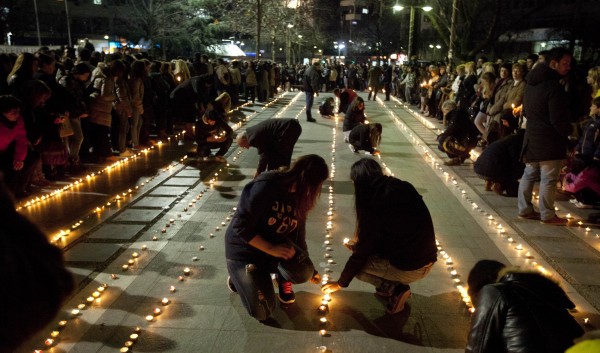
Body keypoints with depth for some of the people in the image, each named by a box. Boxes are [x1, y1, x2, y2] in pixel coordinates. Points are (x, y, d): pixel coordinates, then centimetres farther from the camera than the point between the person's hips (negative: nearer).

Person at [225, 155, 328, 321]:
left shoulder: (300, 197, -5)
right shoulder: (265, 186, -29)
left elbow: (298, 234, 7)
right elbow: (240, 227, -26)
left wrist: (310, 270, 15)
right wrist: (270, 249, -30)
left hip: (276, 245, 6)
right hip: (244, 249, -5)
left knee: (303, 273, -24)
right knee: (262, 312, -11)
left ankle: (282, 278, 11)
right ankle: (239, 276, 15)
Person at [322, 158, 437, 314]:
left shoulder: (373, 204, -14)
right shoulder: (403, 187, 4)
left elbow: (362, 251, -7)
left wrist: (341, 283, 7)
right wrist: (360, 242, 23)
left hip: (409, 268, -7)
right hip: (428, 260, 7)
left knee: (358, 263, 10)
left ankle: (394, 289, 0)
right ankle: (390, 287, 13)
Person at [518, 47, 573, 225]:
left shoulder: (532, 83, 10)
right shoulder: (554, 87, -18)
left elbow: (526, 110, 19)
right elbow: (558, 119, -18)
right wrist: (567, 132, -2)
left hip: (532, 136, 9)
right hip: (550, 140, -9)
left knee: (529, 174, 14)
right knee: (548, 178, -1)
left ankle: (525, 210, 21)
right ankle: (547, 215, 7)